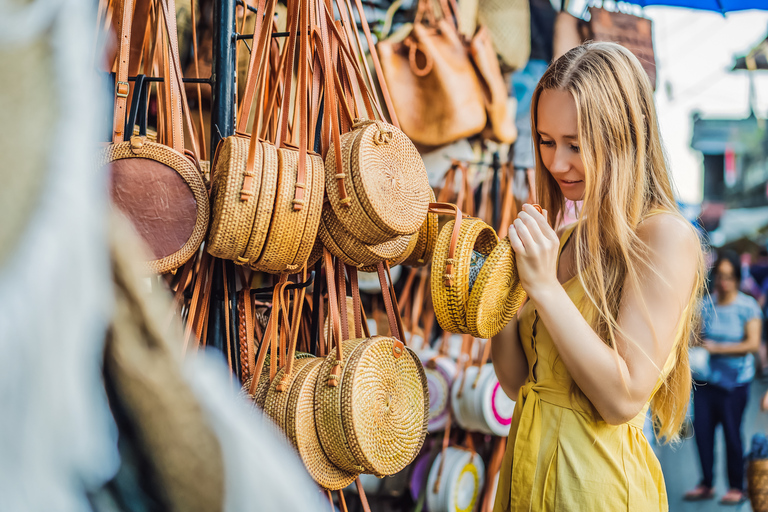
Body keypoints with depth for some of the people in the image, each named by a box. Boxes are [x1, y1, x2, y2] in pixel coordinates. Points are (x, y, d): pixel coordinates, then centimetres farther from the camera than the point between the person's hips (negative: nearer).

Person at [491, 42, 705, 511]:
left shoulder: (665, 236, -15)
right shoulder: (567, 239, 5)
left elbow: (624, 398, -20)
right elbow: (518, 383, 6)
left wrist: (545, 286, -21)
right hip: (529, 469, 7)